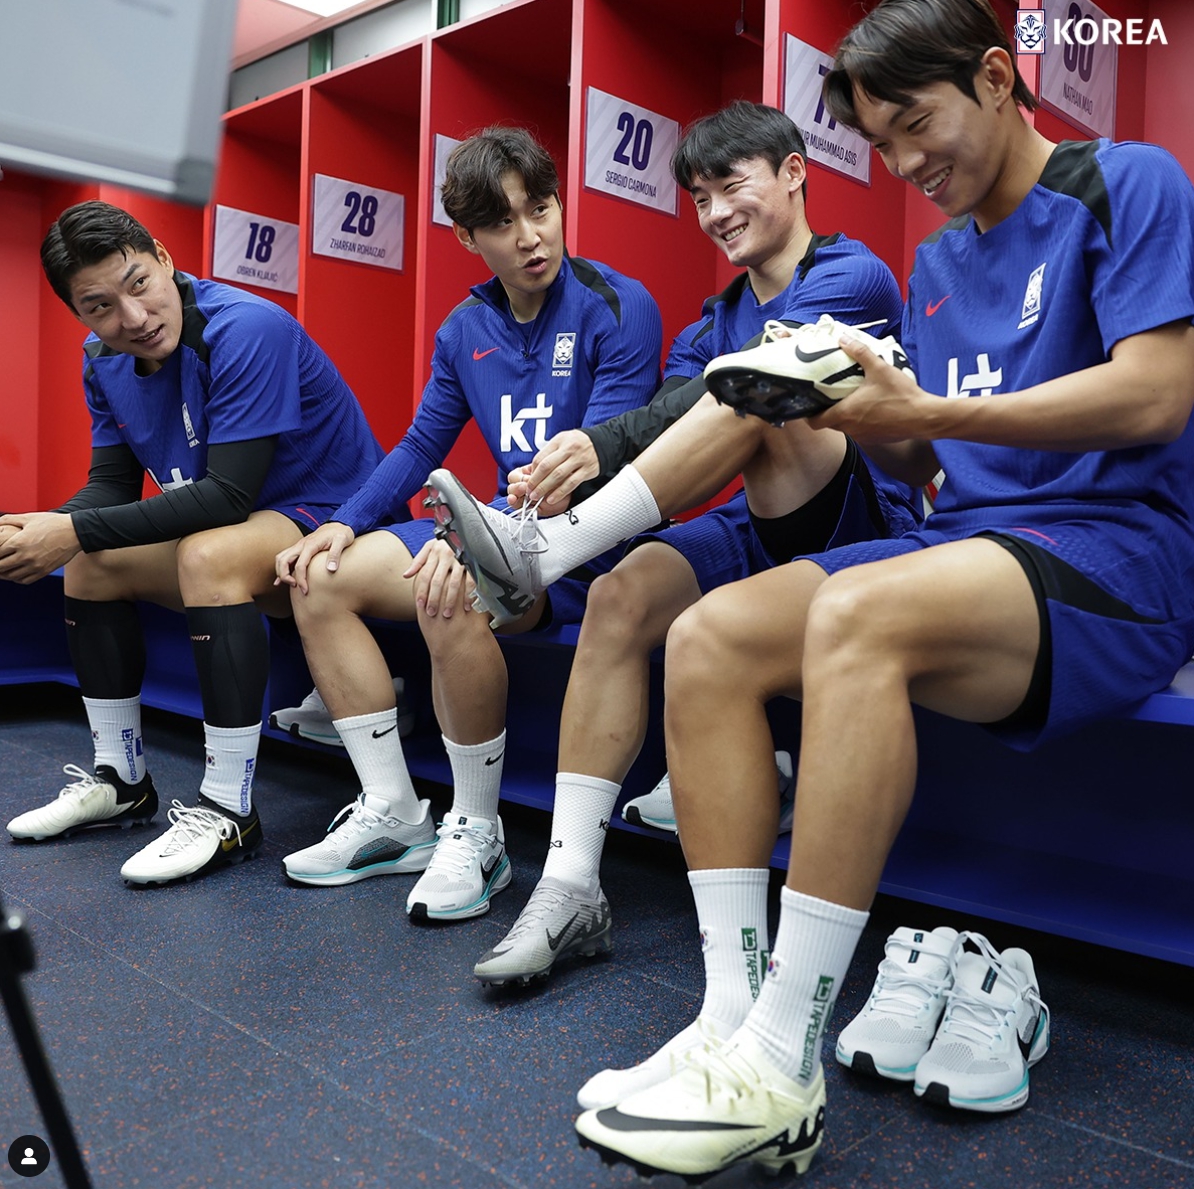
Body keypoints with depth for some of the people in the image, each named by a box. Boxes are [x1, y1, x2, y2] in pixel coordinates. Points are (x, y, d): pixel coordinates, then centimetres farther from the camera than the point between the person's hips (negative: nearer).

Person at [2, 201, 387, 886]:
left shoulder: (249, 330, -25)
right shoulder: (105, 360, 2)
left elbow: (229, 496, -29)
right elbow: (113, 484, 6)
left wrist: (78, 530, -27)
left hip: (334, 516, -9)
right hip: (244, 525, 9)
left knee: (210, 554, -34)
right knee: (88, 564, 4)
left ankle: (229, 811, -24)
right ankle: (122, 782, 16)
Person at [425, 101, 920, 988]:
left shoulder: (852, 276, -4)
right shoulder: (724, 315, 19)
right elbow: (672, 408, 1)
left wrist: (605, 444, -37)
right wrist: (560, 471, -20)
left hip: (862, 526, -5)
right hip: (763, 528, 6)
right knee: (624, 595, -22)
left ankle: (546, 552, -30)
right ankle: (571, 887, -23)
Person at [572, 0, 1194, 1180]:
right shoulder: (937, 263, 21)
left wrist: (922, 409, -18)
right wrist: (858, 416, -3)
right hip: (968, 542, 7)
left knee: (854, 616, -36)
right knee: (707, 638, -16)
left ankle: (782, 1070, -28)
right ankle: (733, 1013, -19)